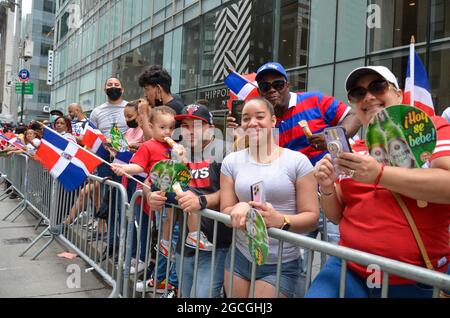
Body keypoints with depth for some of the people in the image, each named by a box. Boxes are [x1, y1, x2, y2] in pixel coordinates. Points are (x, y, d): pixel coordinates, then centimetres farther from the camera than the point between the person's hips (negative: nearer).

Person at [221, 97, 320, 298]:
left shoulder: (297, 161, -6)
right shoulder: (232, 161, 4)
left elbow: (312, 217, -7)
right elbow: (225, 211, 4)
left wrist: (281, 220, -26)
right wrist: (239, 210, -19)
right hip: (240, 258, 3)